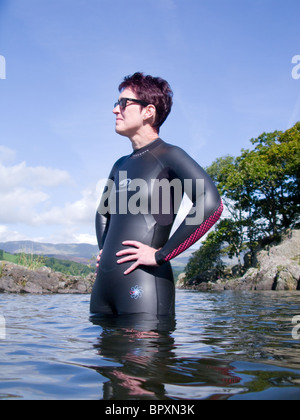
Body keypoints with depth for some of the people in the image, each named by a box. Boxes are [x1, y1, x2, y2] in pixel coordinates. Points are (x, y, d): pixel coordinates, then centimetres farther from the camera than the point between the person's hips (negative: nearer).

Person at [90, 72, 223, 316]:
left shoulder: (169, 156, -4)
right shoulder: (121, 165, 18)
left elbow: (211, 205, -21)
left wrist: (160, 255, -17)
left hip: (144, 282, -7)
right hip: (104, 283, 7)